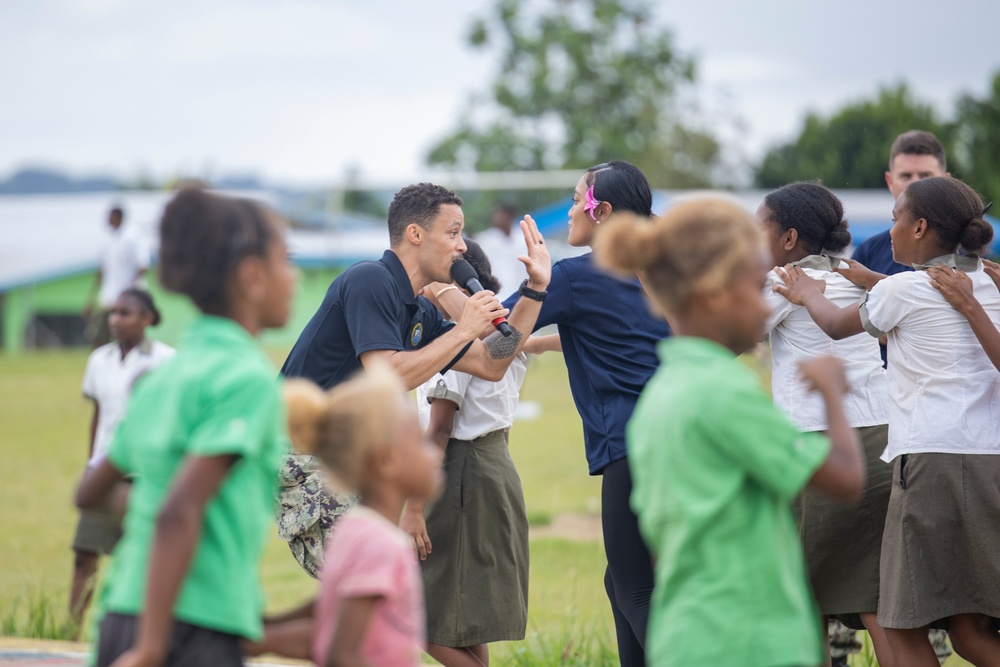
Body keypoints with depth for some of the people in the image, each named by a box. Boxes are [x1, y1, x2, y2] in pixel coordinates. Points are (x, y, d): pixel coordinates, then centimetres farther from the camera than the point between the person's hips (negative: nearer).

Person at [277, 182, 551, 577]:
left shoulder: (419, 313, 14)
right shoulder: (369, 281, -15)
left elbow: (490, 365, 19)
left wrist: (535, 289, 15)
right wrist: (463, 330, -17)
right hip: (303, 461, -10)